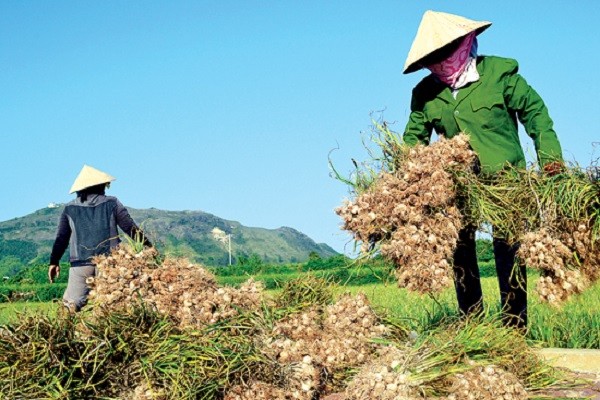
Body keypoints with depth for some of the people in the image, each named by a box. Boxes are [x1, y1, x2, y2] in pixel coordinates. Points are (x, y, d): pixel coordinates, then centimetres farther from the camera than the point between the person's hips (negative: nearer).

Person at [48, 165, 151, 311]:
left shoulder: (69, 209, 11)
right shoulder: (112, 203, 7)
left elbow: (61, 238, 13)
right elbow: (131, 228, 6)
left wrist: (54, 262, 23)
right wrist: (148, 247, 12)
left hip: (80, 264, 0)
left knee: (71, 305, -2)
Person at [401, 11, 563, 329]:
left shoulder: (499, 72, -5)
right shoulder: (425, 93, 3)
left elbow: (534, 111, 2)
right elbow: (414, 136, 11)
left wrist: (550, 156, -5)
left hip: (505, 177, -3)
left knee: (508, 249, -4)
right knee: (459, 250, 4)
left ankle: (515, 325, 4)